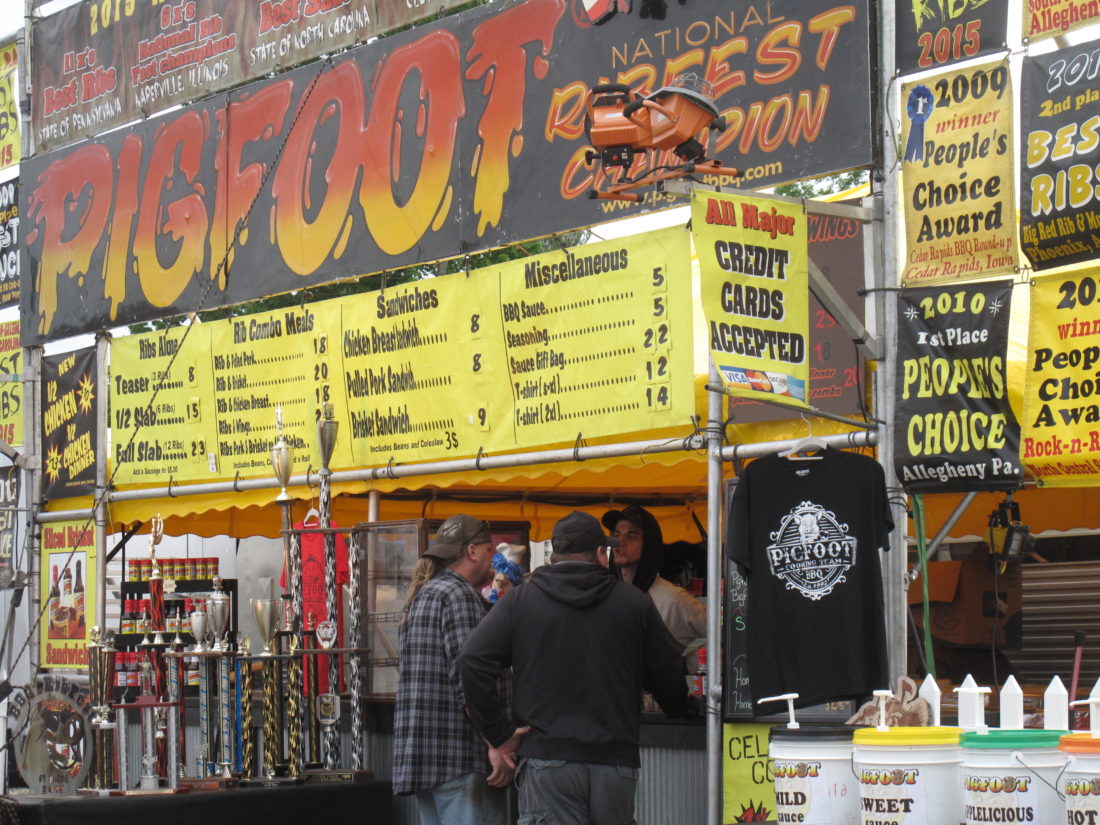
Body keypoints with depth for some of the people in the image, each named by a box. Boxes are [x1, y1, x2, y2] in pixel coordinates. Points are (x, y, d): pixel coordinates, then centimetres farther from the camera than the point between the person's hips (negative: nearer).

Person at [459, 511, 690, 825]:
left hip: (547, 762, -2)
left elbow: (473, 659, -8)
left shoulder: (521, 599, 3)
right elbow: (669, 678, 8)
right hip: (616, 761, 2)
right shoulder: (634, 602, 5)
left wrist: (499, 734, -3)